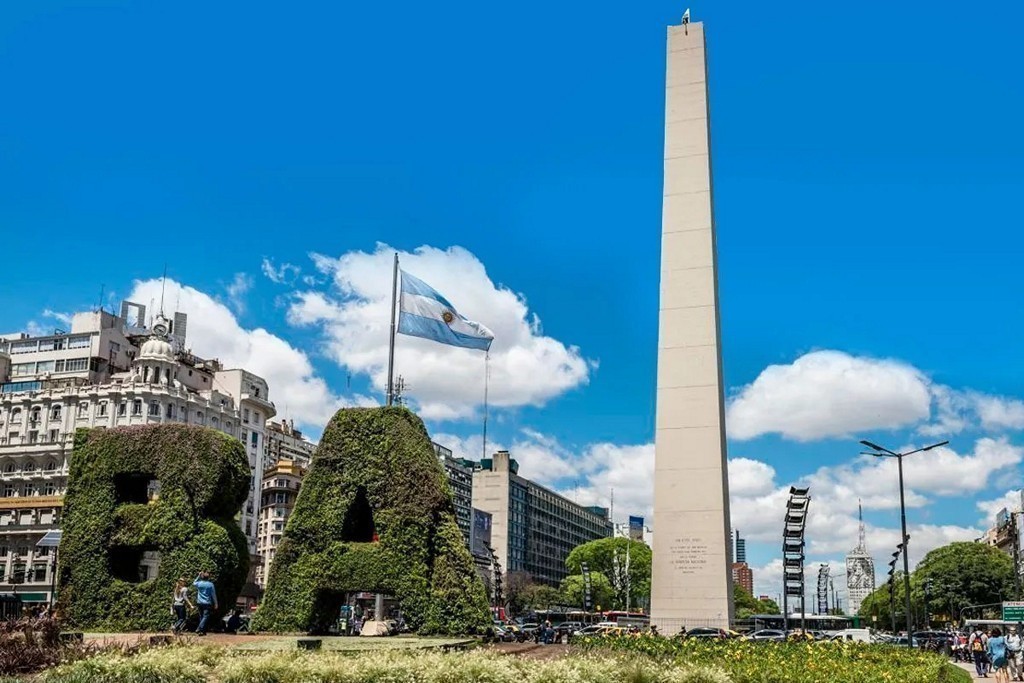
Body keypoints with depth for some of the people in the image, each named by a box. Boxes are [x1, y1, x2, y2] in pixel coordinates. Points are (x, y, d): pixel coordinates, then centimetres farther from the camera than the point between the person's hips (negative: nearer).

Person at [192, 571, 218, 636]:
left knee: (201, 617, 13)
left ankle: (203, 631, 13)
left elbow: (194, 583, 27)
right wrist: (215, 604, 6)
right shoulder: (211, 584, -4)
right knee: (205, 617, -8)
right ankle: (199, 629, -26)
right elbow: (213, 595, 0)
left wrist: (198, 576, 22)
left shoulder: (199, 583, 2)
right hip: (207, 603, -4)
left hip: (199, 603, 4)